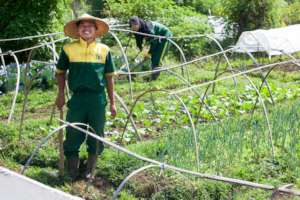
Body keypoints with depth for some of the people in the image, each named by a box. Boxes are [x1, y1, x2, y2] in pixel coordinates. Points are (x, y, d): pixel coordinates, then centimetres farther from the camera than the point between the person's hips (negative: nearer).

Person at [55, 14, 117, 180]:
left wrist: (112, 102, 8)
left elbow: (109, 77, 9)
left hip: (98, 99, 1)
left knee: (96, 136, 9)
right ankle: (72, 174, 19)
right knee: (73, 135, 3)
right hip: (77, 98, -1)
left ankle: (89, 171, 26)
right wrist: (61, 94, 3)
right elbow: (60, 72, 12)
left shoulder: (104, 50, 3)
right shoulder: (69, 49, 0)